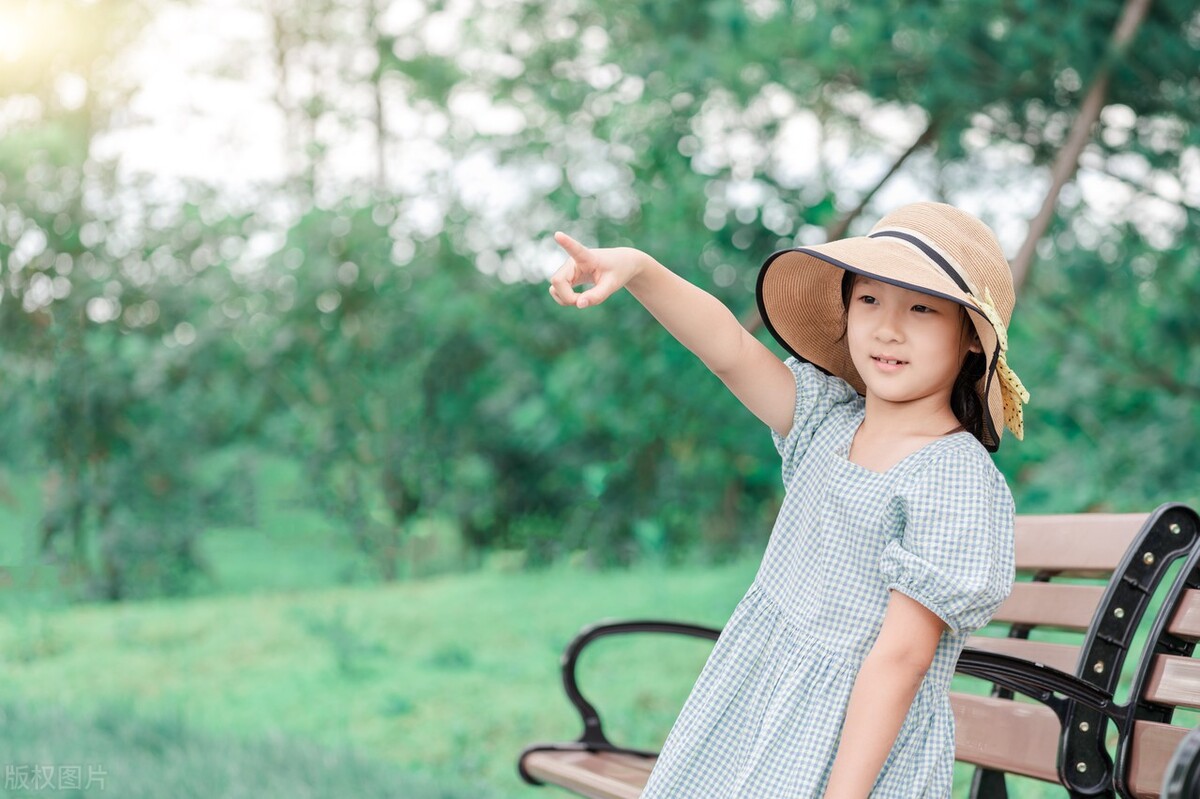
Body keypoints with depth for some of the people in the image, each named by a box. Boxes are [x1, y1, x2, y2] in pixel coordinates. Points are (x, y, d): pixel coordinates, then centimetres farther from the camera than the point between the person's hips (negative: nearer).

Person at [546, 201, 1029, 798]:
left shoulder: (954, 481, -18)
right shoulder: (830, 419, 3)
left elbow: (902, 656, -21)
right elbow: (730, 351, -4)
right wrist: (638, 269, -21)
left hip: (858, 739, -6)